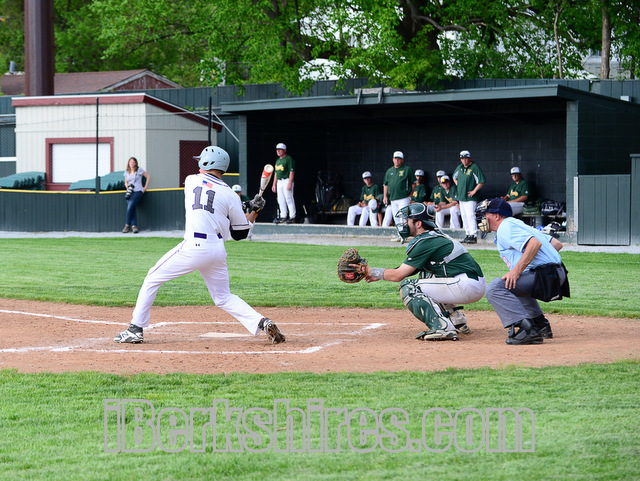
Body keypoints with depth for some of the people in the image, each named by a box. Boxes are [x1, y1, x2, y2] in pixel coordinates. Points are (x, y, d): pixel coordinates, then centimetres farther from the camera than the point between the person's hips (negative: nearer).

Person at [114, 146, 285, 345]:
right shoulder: (229, 195, 7)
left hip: (193, 246, -3)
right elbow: (239, 233, 10)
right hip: (218, 251, 3)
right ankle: (262, 322, -4)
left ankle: (135, 330, 9)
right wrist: (254, 212, 23)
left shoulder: (191, 181, 9)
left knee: (153, 279, 12)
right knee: (224, 298, 17)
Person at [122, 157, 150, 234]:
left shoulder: (139, 170, 3)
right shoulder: (127, 172, 16)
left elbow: (147, 176, 10)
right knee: (133, 209, -10)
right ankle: (134, 226, -12)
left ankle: (127, 225, -10)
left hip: (138, 191, -5)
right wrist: (126, 185, 1)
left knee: (130, 207, -20)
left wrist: (145, 187, 5)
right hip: (130, 192, 5)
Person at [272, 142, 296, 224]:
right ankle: (283, 216, 13)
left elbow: (292, 171, -14)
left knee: (289, 199, -9)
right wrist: (274, 184, 19)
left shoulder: (289, 159, -8)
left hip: (287, 180, -8)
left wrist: (290, 183, -21)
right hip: (279, 181, 8)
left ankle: (292, 217, -5)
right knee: (280, 200, 7)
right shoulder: (278, 160, 18)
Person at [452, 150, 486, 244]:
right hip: (461, 197, 8)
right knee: (464, 217, 9)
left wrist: (474, 191, -15)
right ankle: (468, 235, 16)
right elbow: (454, 177, 31)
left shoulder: (474, 167, -9)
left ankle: (473, 235, -15)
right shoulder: (460, 167, 12)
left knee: (470, 216, -14)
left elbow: (482, 181, -14)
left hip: (470, 197, -8)